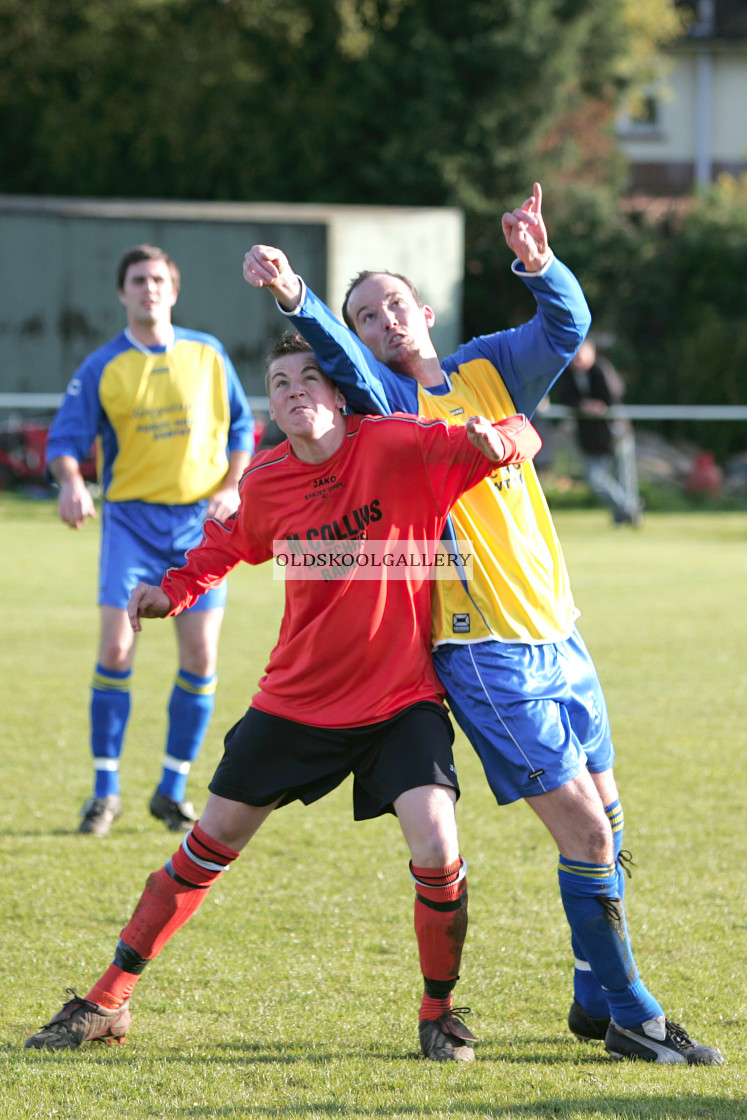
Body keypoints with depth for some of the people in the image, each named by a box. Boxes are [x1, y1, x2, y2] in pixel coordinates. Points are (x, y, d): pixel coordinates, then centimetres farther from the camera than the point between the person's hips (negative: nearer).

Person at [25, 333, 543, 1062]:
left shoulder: (396, 447, -16)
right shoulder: (264, 483, -5)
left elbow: (522, 439, -19)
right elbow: (233, 542, 18)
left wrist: (497, 441, -42)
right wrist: (176, 589, 2)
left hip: (400, 699, -3)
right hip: (297, 696, 3)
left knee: (436, 852, -20)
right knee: (208, 844, 9)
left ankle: (439, 1011, 5)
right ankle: (109, 1001, 21)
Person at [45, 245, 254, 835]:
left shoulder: (208, 354, 5)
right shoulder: (102, 368, 0)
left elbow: (241, 426, 13)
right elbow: (66, 437, -2)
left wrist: (232, 486, -3)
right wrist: (71, 483, -23)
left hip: (200, 522, 2)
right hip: (132, 519, -2)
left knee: (200, 658, -2)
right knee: (117, 649, -11)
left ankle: (173, 790, 11)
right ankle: (106, 791, 0)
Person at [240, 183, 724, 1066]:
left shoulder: (489, 369, 10)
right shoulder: (384, 398, -2)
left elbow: (566, 327, -5)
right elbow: (341, 360, -23)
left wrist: (539, 265, -26)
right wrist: (292, 296, -43)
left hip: (555, 632, 5)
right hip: (484, 653, -5)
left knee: (604, 821, 12)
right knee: (585, 831, -7)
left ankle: (596, 1001, 26)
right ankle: (630, 1014, 4)